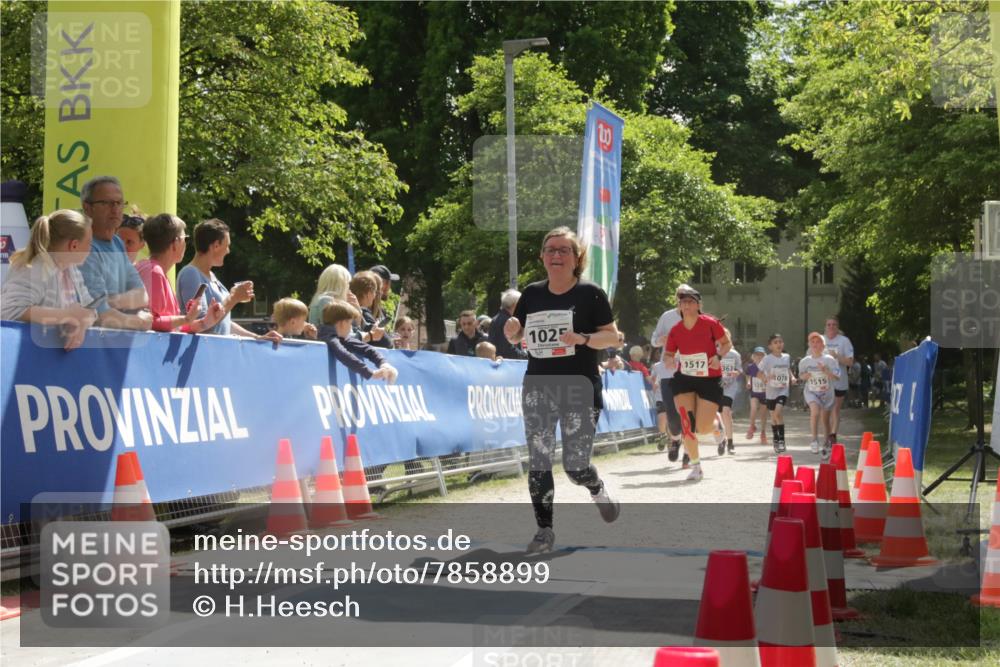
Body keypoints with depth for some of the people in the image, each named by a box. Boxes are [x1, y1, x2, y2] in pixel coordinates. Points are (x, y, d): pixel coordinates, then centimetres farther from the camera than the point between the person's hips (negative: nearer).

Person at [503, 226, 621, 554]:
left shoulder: (590, 293, -3)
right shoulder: (532, 294, 8)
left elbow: (612, 336, -3)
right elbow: (516, 336, 17)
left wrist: (583, 339, -20)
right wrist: (511, 331, -6)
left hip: (580, 389, -3)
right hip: (538, 388, 4)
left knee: (576, 466, -2)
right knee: (538, 462, -3)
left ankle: (598, 490, 32)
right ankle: (544, 530, 5)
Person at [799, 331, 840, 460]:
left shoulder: (829, 360, -9)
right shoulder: (805, 361, -2)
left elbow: (836, 377, -10)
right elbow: (801, 375, 12)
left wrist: (825, 371, -26)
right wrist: (804, 376, -11)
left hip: (826, 392, 0)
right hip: (811, 391, 0)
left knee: (825, 419, 9)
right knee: (815, 410, -28)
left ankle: (826, 445, 28)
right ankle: (814, 440, -21)